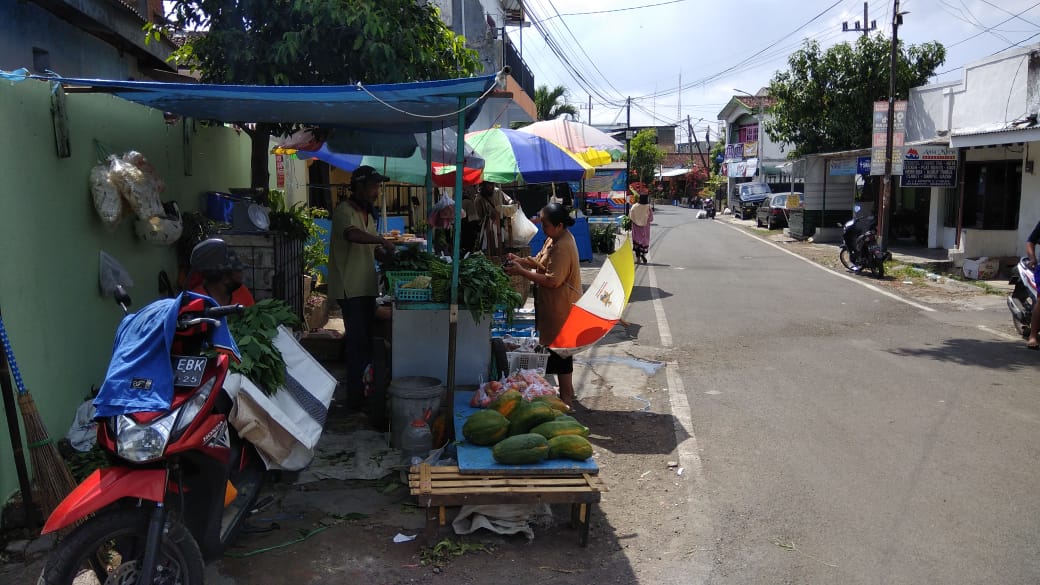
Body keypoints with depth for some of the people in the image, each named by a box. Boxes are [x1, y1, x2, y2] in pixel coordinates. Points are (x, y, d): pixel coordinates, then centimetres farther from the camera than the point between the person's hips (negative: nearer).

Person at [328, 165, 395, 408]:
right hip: (351, 287, -9)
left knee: (363, 339, 13)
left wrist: (385, 253, 6)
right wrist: (381, 240, -24)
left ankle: (363, 390, 22)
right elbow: (352, 234, -33)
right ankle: (357, 397, -1)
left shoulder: (368, 213, 18)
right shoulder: (344, 211, -12)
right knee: (358, 342, -7)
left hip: (366, 286, 9)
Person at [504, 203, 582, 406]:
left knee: (560, 350, 0)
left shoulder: (563, 247, -25)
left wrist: (522, 272, -26)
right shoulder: (554, 239, 7)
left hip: (561, 308, -10)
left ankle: (566, 395, 11)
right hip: (555, 306, 10)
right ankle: (567, 389, 32)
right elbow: (540, 261, 16)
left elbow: (553, 280, -28)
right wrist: (521, 260, -2)